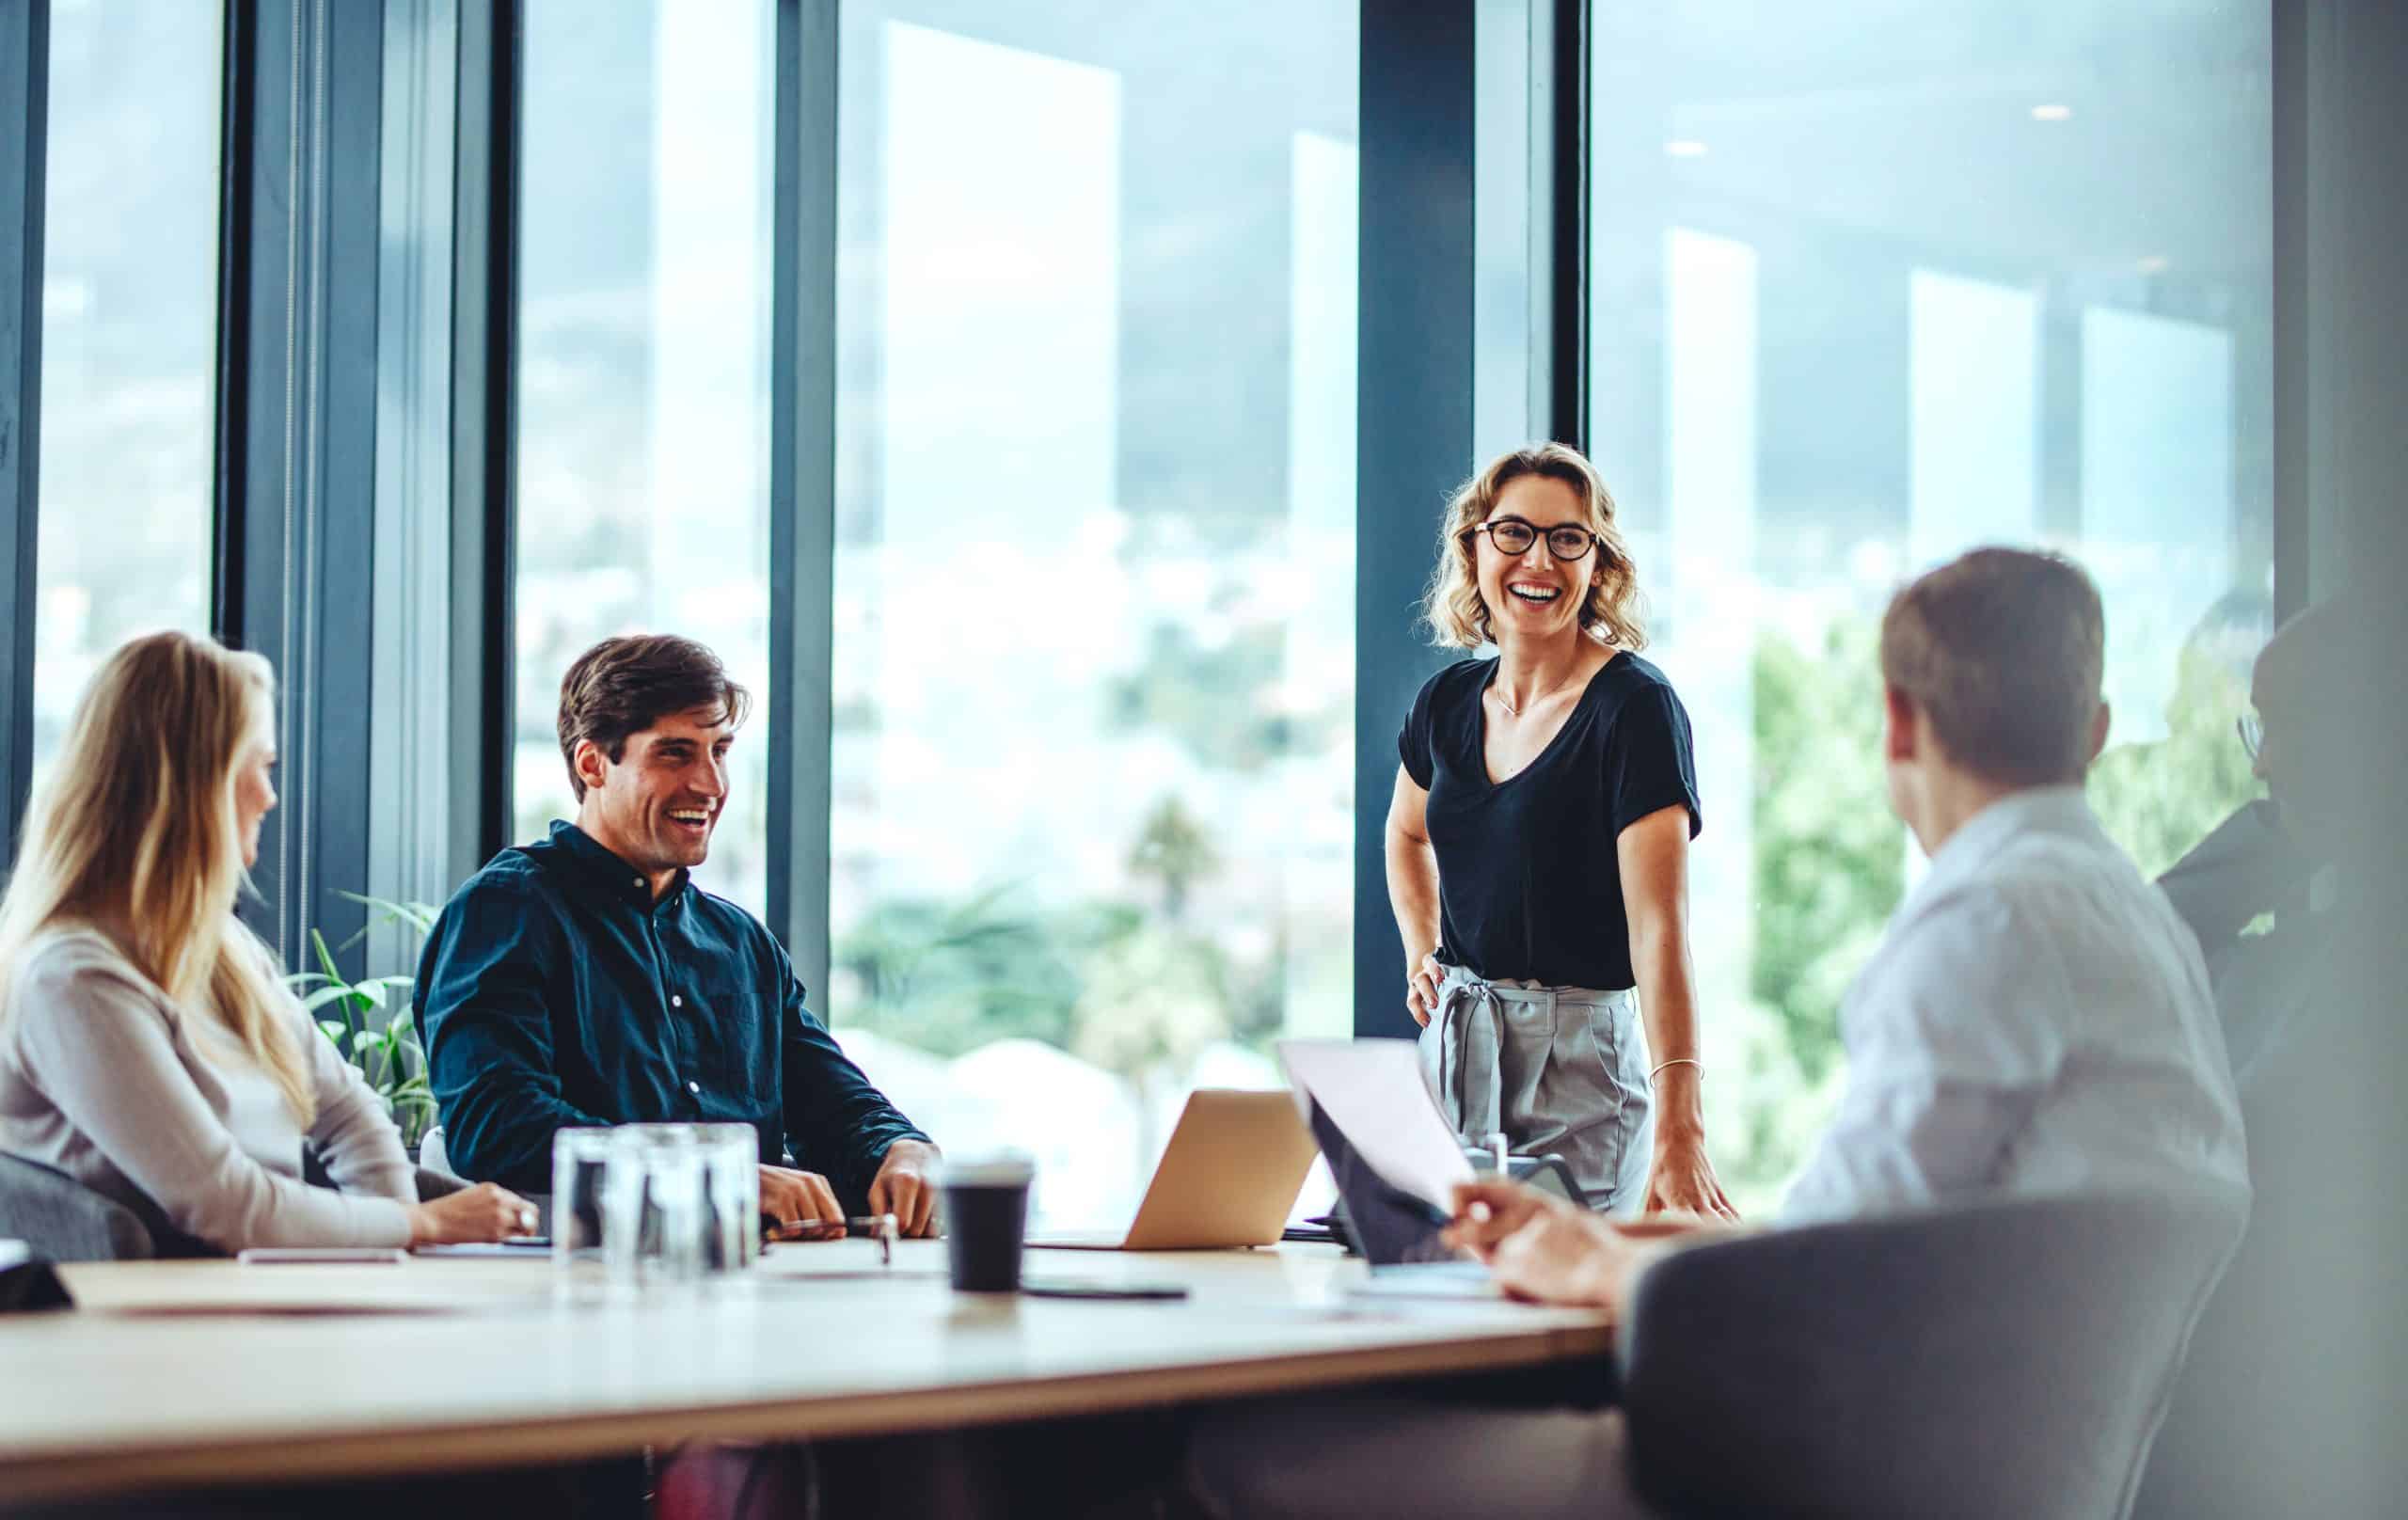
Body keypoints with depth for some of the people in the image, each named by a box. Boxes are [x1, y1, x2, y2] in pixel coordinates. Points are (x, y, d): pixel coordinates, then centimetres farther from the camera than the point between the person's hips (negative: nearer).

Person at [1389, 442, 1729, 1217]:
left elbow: (1659, 925, -24)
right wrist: (1421, 956, 11)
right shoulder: (1448, 701, 5)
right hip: (1453, 1040, 6)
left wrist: (1678, 1129, -34)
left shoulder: (1634, 706, -14)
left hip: (1580, 1055, -6)